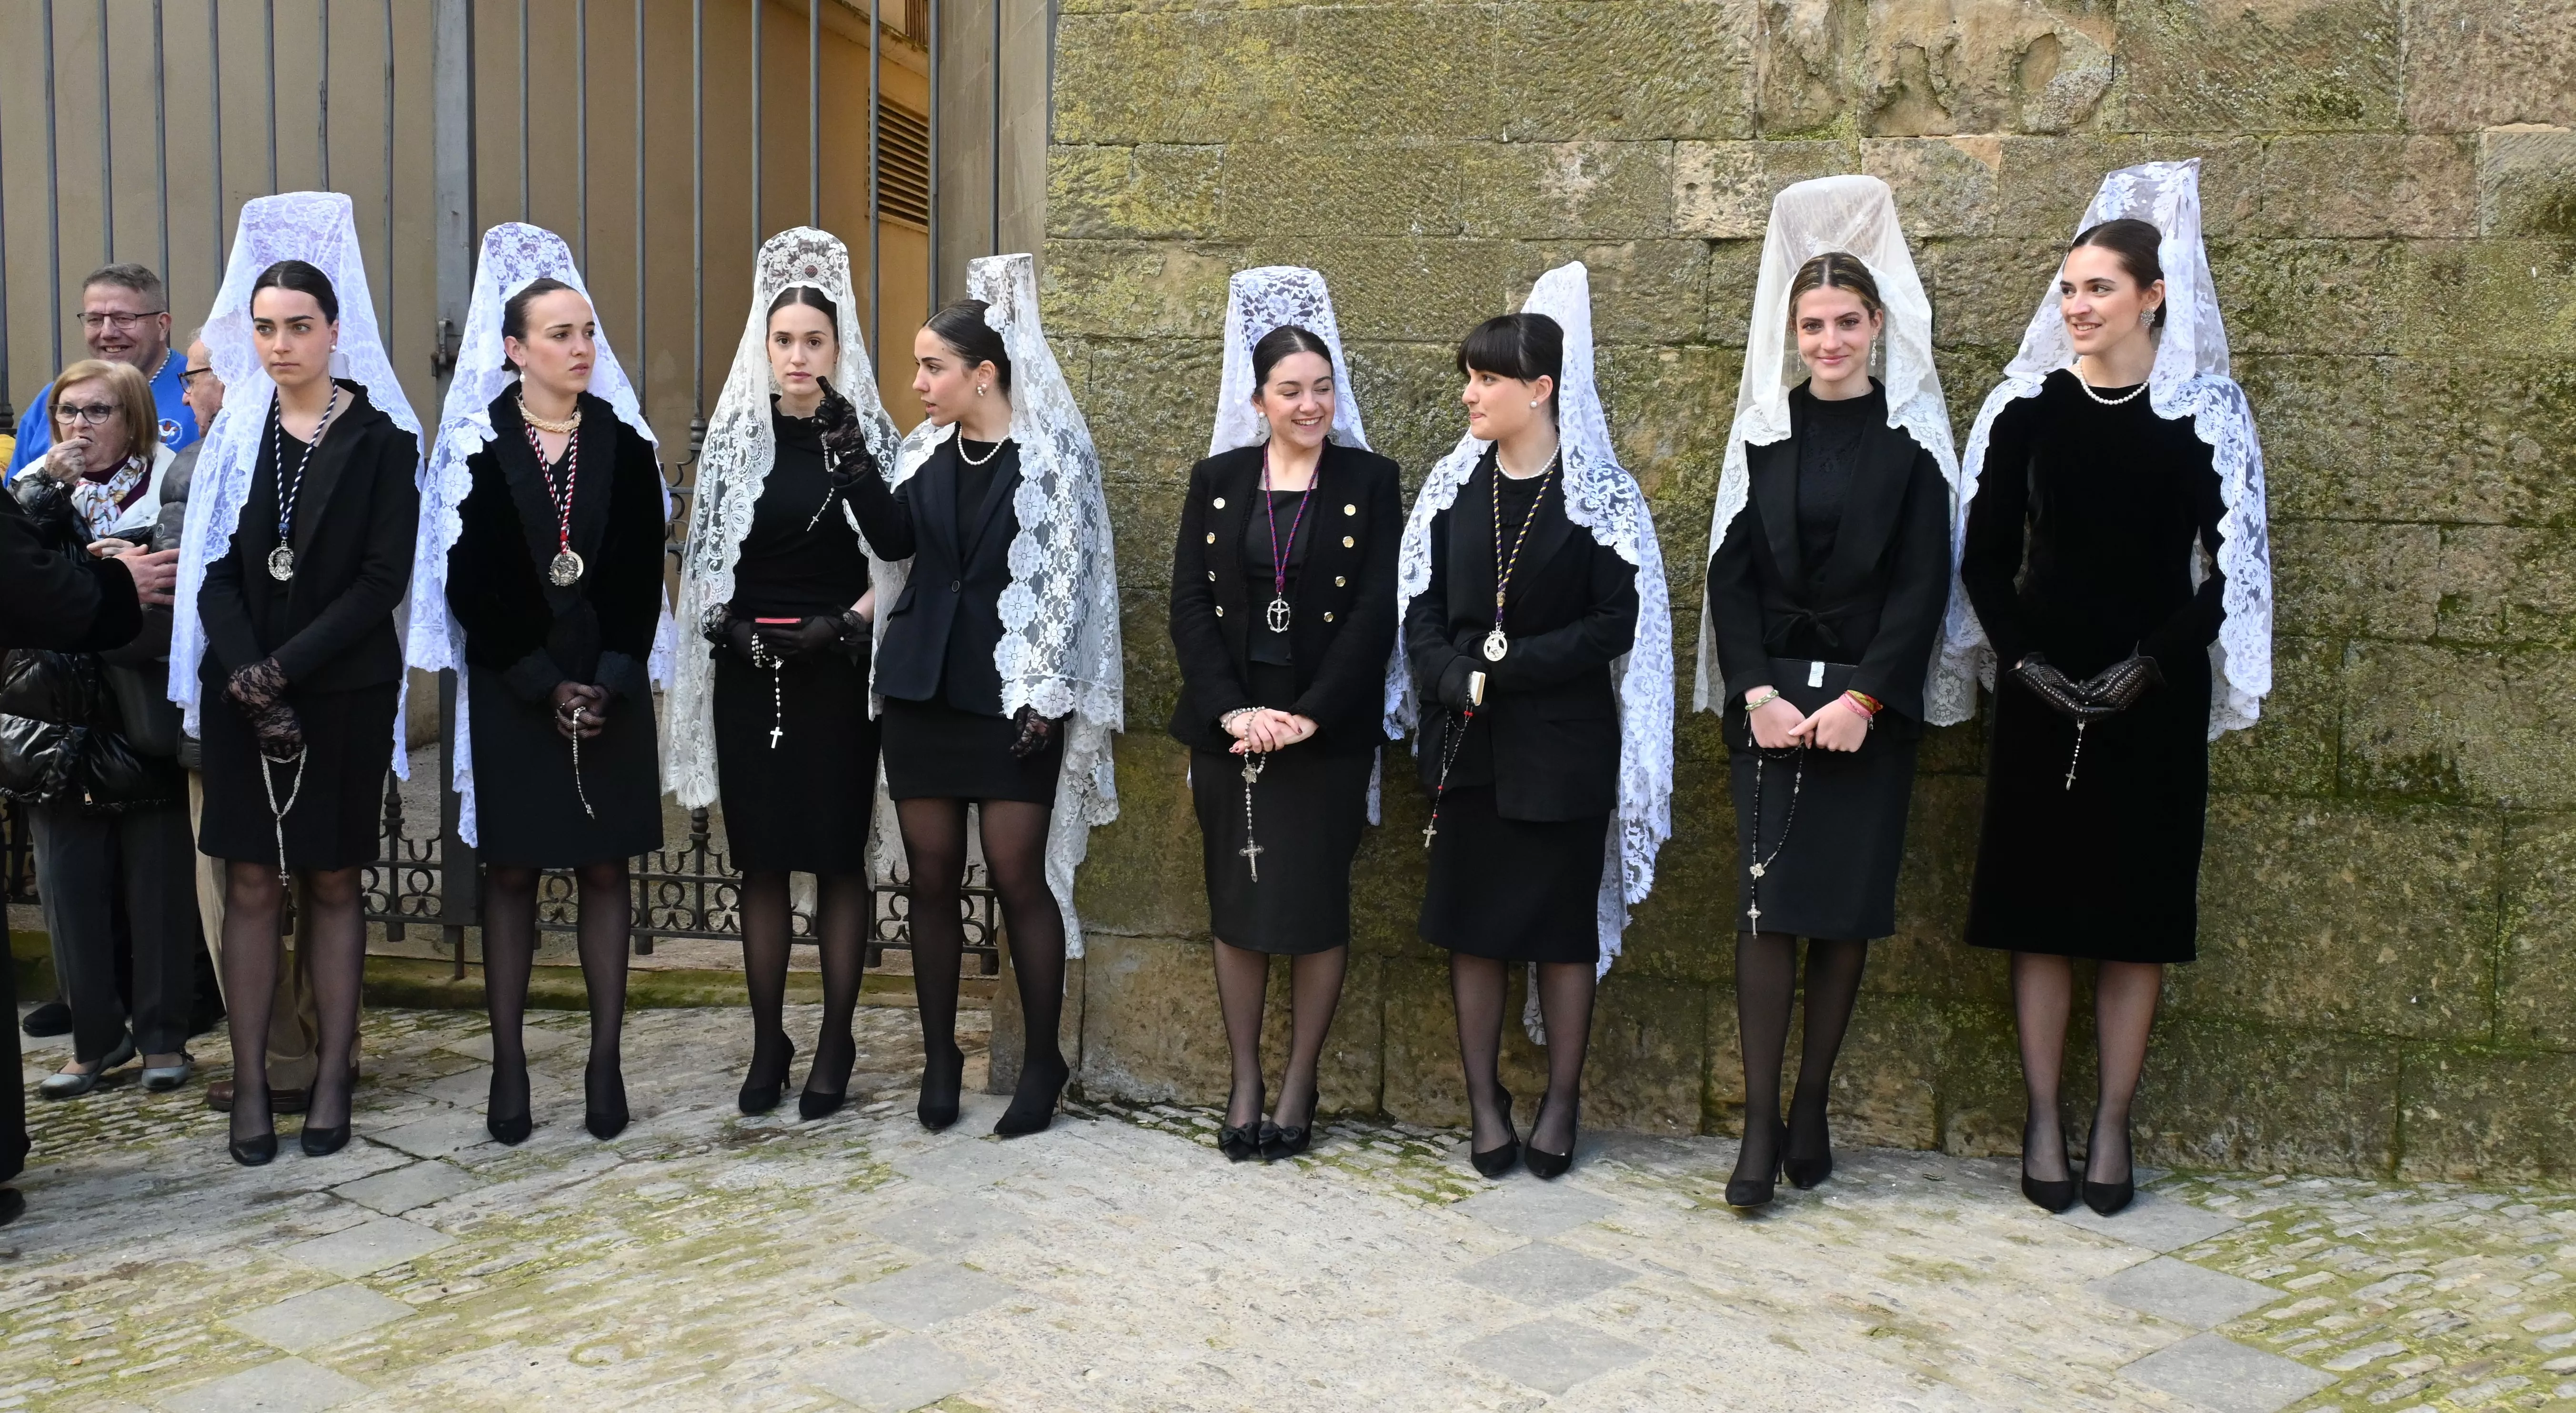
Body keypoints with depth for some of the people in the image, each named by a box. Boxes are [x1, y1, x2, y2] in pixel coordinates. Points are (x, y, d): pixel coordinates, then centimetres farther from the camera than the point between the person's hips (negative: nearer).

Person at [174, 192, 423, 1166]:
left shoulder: (382, 438, -1)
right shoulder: (231, 432, 6)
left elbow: (384, 576, -8)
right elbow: (214, 568, 1)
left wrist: (288, 666, -14)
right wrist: (250, 679, -12)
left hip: (345, 692, -2)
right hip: (243, 692, 2)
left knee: (332, 882, 6)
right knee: (251, 883, 3)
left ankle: (333, 1079, 12)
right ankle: (250, 1085, 8)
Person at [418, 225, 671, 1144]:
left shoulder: (625, 445, 4)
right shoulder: (476, 449, -1)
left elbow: (641, 578, 1)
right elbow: (471, 585, -4)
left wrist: (610, 683, -11)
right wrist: (546, 686, -10)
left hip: (611, 692, 1)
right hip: (511, 695, -1)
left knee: (605, 868, 4)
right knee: (511, 871, 4)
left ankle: (605, 1060, 10)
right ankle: (509, 1066, 10)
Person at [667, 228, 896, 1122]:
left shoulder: (868, 438, 0)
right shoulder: (734, 439, 6)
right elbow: (704, 562, 8)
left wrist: (844, 624, -15)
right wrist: (733, 630, -8)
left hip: (838, 676, -2)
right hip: (750, 674, 2)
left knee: (840, 858, 3)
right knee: (761, 862, 7)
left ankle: (835, 1045, 14)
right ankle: (767, 1043, 17)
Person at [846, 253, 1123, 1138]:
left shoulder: (1052, 451, -4)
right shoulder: (925, 450, 10)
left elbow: (1070, 578, -7)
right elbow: (894, 540, -4)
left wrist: (1046, 693, -11)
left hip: (1010, 698, -5)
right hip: (922, 690, 5)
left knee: (1020, 878, -2)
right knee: (931, 877, 7)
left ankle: (1044, 1061, 12)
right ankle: (939, 1055, 20)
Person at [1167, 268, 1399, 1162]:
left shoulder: (1370, 482, 0)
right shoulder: (1216, 480, 6)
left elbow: (1376, 615, -7)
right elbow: (1190, 604, 0)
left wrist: (1310, 718, -15)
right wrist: (1234, 711, -12)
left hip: (1328, 730, -2)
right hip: (1229, 724, 2)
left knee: (1315, 904, 2)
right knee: (1235, 903, 7)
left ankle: (1299, 1085, 16)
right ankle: (1244, 1085, 18)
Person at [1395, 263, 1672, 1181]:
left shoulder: (1599, 495, -6)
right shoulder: (1454, 485, 5)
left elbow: (1616, 624, -10)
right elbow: (1421, 611, 2)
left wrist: (1506, 668, -17)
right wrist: (1458, 683, -16)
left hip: (1564, 747, -3)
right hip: (1468, 744, 4)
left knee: (1564, 926, 6)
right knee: (1473, 924, 7)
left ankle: (1561, 1104, 19)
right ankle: (1485, 1105, 18)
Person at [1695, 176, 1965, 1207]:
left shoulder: (1910, 438, 2)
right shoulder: (1764, 433, 8)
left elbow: (1922, 581, -3)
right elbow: (1731, 572, 3)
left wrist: (1864, 698, -13)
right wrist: (1757, 691, -9)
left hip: (1869, 704, -1)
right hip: (1769, 700, 1)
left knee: (1845, 909, 3)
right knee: (1765, 907, -4)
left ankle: (1810, 1111, 15)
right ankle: (1759, 1128, -1)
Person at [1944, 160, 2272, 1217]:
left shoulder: (2207, 415, 0)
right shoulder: (2027, 408, 2)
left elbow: (2230, 567, -2)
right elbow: (1985, 555, 4)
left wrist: (2150, 664, -12)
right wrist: (2023, 657, -9)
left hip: (2154, 696, -1)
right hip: (2041, 691, 1)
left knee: (2139, 908, 4)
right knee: (2038, 901, 3)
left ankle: (2112, 1125, 14)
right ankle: (2043, 1120, 12)